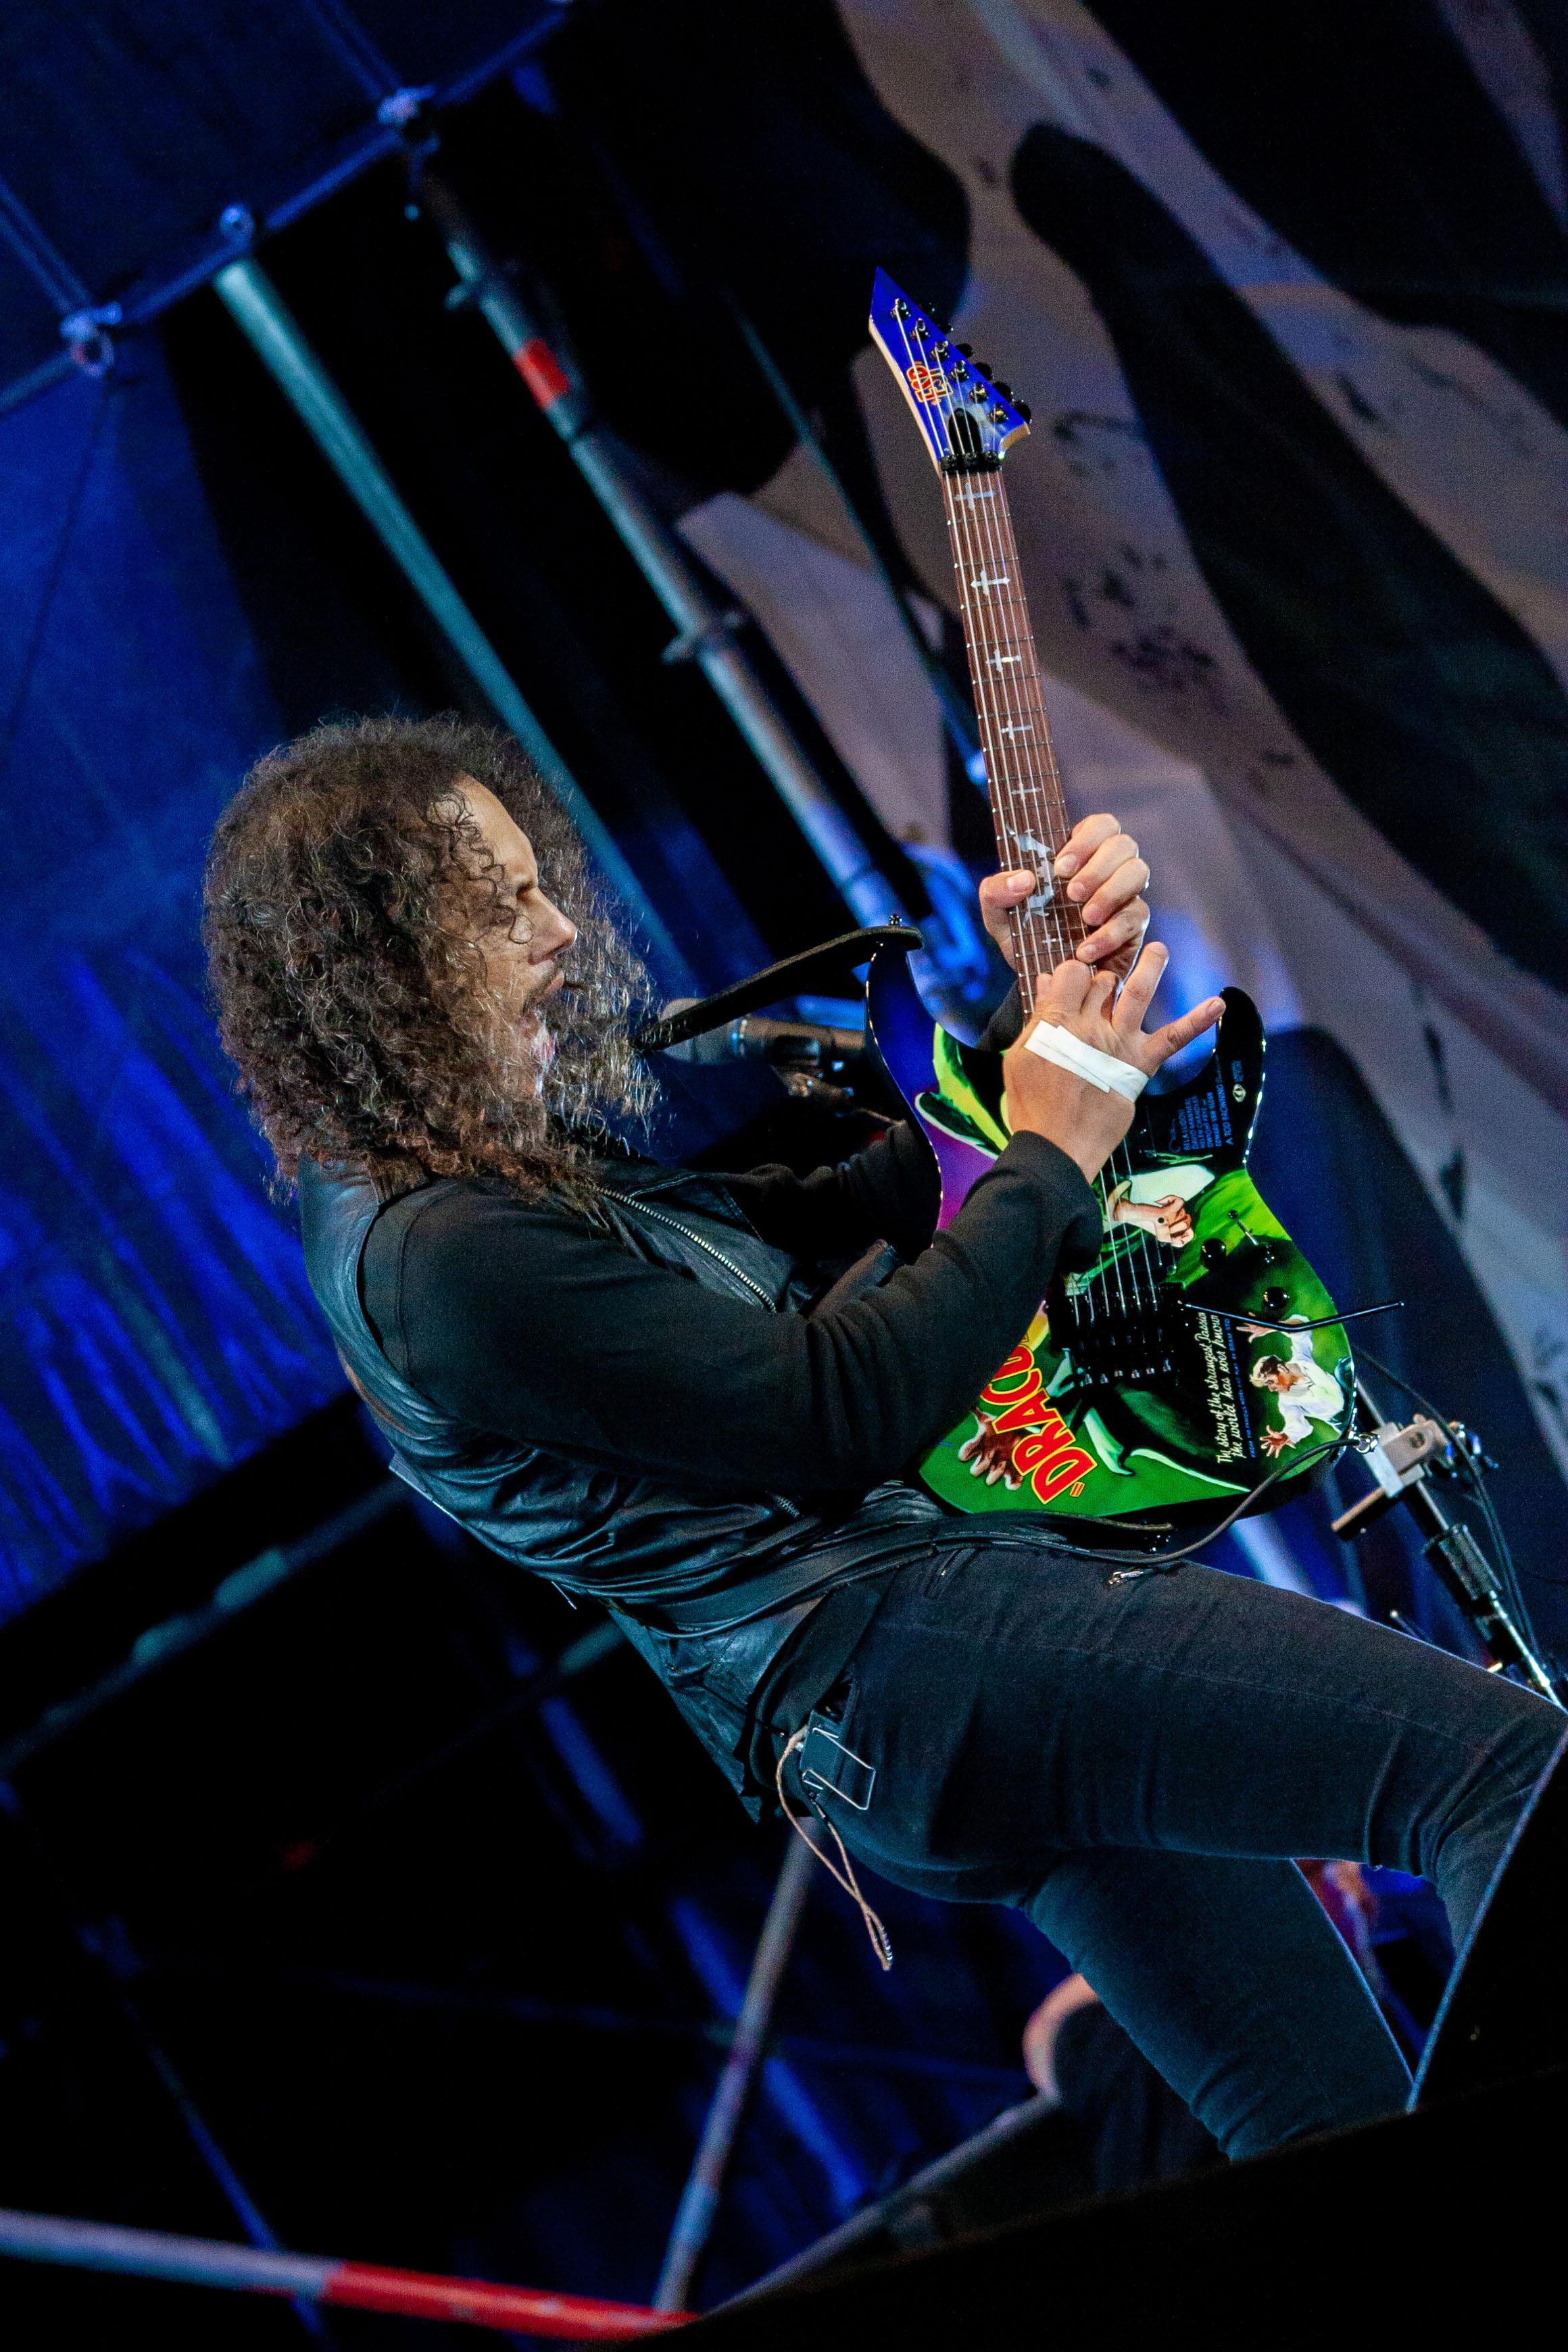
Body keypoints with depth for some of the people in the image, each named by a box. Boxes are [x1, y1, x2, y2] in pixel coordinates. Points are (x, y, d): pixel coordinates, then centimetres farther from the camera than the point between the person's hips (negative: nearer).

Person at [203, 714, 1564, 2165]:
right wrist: (1053, 1160, -7)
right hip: (873, 1652, -11)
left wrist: (1036, 1011, 11)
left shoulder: (534, 1160, 15)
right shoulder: (441, 1259, -17)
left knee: (1341, 2138, 10)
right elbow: (838, 1413, -17)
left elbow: (844, 1213, 23)